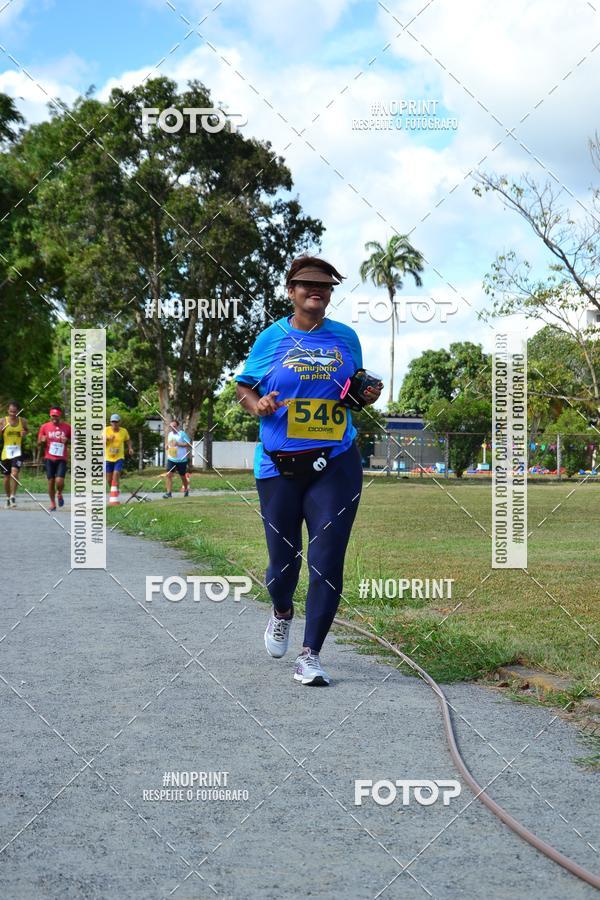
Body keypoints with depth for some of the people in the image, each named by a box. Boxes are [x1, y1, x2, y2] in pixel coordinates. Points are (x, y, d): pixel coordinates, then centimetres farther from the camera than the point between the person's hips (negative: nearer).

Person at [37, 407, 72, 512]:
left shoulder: (67, 427, 3)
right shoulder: (44, 427, 4)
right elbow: (39, 444, 9)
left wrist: (67, 441, -9)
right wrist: (42, 441, -14)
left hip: (62, 459, -1)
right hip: (49, 458, 1)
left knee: (59, 481, -14)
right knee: (51, 481, 2)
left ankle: (59, 494, 18)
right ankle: (52, 503, 17)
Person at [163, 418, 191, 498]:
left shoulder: (182, 434, -10)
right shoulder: (170, 434, 10)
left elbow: (188, 444, -15)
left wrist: (178, 444, -24)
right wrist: (167, 446, 2)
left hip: (181, 459, -4)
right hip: (171, 459, 4)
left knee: (183, 476, 12)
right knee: (168, 475, -12)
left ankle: (186, 490, 35)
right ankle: (169, 492, -14)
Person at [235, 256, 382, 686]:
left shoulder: (346, 338, 9)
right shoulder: (271, 338, 4)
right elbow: (243, 386, 11)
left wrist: (368, 395, -1)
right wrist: (258, 404, -10)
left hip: (336, 465, 1)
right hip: (279, 466, -1)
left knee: (327, 562, -7)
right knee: (283, 560, 7)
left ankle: (311, 656, 0)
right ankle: (282, 612, 43)